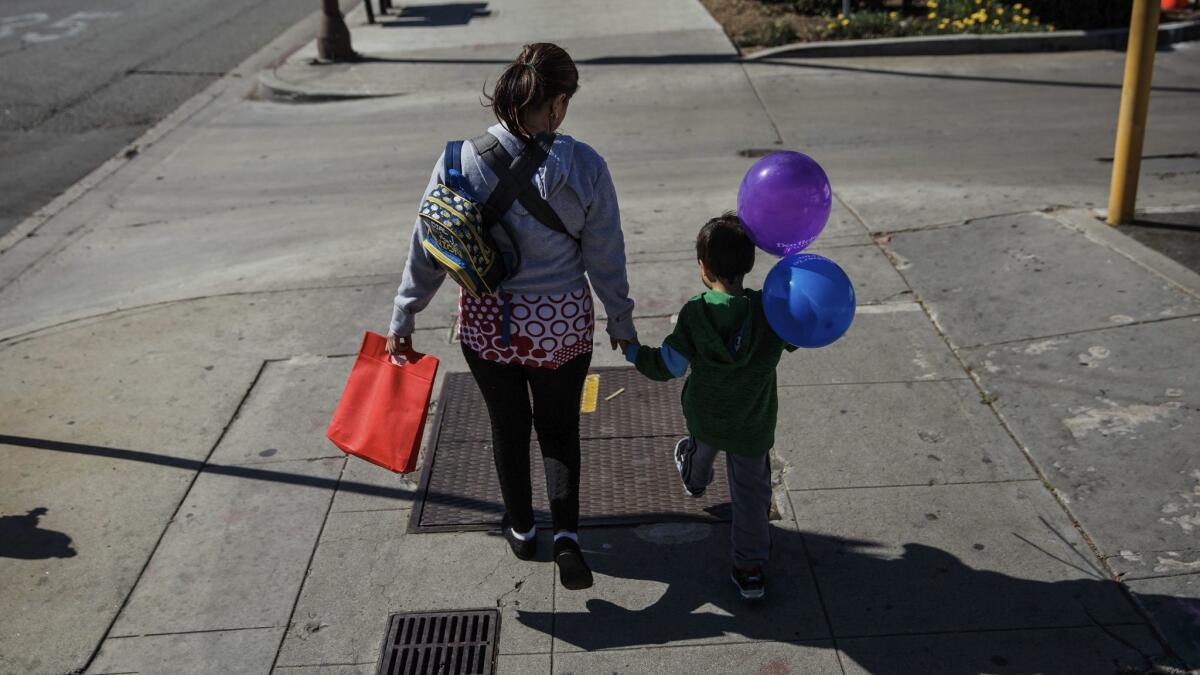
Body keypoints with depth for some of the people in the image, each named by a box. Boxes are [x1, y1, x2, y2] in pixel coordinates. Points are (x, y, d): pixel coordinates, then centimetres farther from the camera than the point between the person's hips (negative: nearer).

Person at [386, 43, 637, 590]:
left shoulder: (462, 161, -13)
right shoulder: (583, 165, -15)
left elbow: (427, 250, -7)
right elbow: (605, 257, -7)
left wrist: (402, 320, 5)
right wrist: (621, 321, 9)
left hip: (488, 324, 1)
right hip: (562, 325, -1)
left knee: (508, 426, 22)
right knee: (559, 427, 21)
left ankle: (521, 529, 41)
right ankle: (566, 534, 10)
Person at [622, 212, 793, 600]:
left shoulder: (694, 314, -23)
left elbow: (668, 367, -16)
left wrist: (632, 352, 2)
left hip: (704, 417, 1)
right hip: (753, 425, -1)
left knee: (703, 443, 36)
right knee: (751, 490, 13)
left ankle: (695, 478, 68)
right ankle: (751, 568, 14)